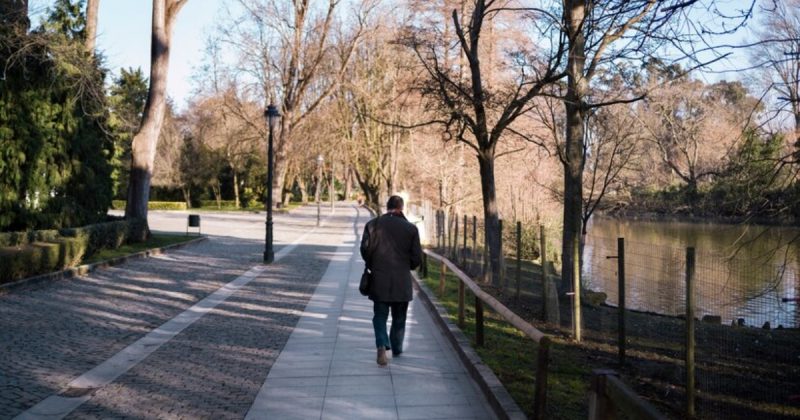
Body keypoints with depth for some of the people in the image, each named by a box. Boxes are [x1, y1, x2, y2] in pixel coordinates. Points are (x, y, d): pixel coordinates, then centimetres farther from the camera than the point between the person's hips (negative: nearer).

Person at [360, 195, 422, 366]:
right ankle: (396, 349, 25)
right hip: (402, 281, 0)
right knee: (399, 318, 15)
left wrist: (372, 265, 11)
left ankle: (382, 345, -13)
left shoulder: (373, 224, -2)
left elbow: (365, 249, -7)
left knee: (380, 315, 8)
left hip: (379, 280, 0)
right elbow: (417, 257, -2)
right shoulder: (411, 228, -2)